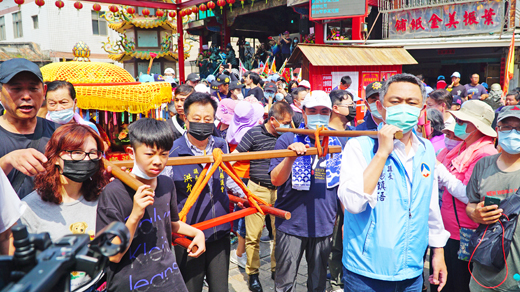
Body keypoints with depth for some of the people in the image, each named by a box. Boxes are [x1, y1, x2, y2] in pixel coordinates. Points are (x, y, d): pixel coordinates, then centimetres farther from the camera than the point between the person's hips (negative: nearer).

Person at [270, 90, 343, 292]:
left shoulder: (336, 142, 7)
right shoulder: (288, 140, -4)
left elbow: (341, 183, 16)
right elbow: (275, 180, -13)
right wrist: (291, 156, -28)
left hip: (324, 225, 3)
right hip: (291, 224, -3)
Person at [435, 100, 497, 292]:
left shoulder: (485, 154, -18)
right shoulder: (462, 148, 8)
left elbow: (470, 196, -23)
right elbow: (446, 183, 16)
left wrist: (441, 171, -18)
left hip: (463, 235, -8)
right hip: (446, 229, 8)